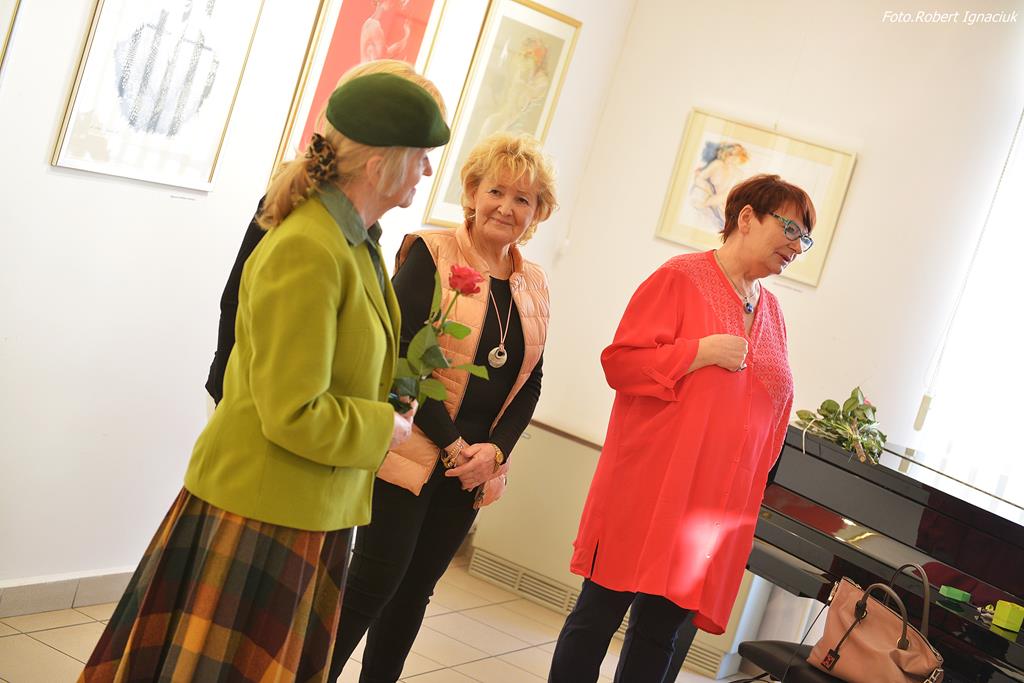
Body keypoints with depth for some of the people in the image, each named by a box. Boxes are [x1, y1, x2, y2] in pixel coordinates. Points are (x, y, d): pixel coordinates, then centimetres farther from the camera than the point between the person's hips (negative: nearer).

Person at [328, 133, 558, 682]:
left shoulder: (533, 285, 10)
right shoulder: (431, 254, -7)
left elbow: (529, 383, 11)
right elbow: (401, 353, -14)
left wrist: (494, 449, -5)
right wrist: (450, 443, -15)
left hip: (474, 466, 5)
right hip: (413, 452, -5)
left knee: (414, 590, 12)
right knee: (375, 582, -3)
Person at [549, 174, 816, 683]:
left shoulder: (771, 311, 15)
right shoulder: (682, 278, -5)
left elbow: (773, 410, 20)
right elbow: (619, 362, -10)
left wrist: (755, 481, 12)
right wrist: (702, 351, -16)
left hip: (717, 503, 6)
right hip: (649, 488, -6)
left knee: (660, 630, 11)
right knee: (600, 613, 2)